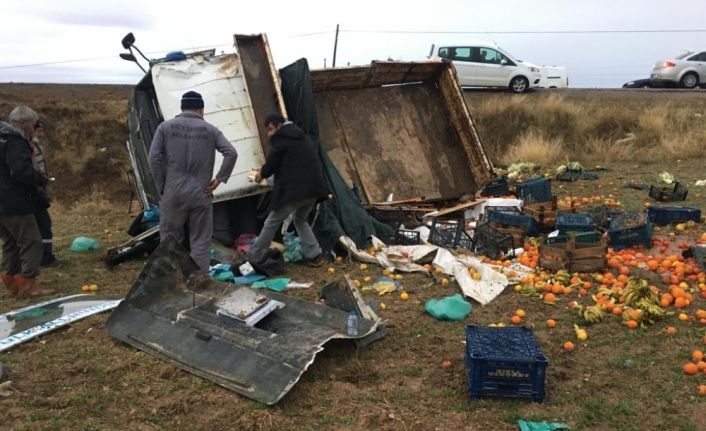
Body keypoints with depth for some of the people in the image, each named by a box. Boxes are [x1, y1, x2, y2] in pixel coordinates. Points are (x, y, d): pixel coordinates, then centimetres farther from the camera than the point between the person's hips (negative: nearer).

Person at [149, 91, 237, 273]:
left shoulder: (166, 127, 3)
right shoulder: (210, 129, 4)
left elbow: (154, 158, -2)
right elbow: (231, 153, -5)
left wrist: (162, 186, 5)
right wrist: (219, 179, 0)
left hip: (173, 193, 0)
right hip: (201, 194, 0)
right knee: (201, 241, 8)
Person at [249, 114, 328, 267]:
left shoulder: (280, 139, -3)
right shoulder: (303, 137, 22)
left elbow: (272, 164, -2)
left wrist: (262, 174, 20)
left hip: (294, 190, -7)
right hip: (313, 188, 8)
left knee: (272, 222, 5)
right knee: (300, 220, 25)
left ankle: (254, 258, 13)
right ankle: (315, 255, 14)